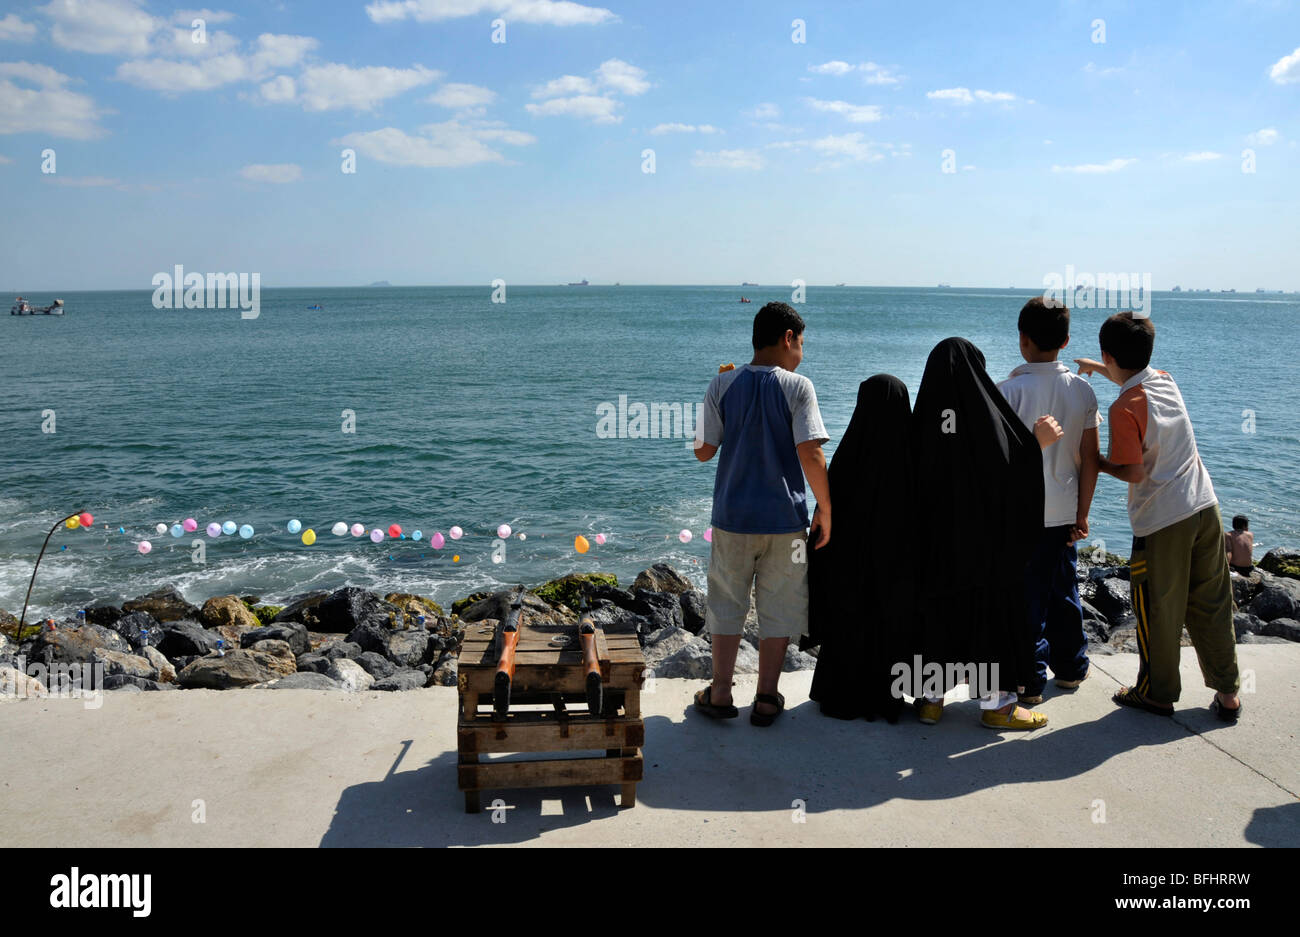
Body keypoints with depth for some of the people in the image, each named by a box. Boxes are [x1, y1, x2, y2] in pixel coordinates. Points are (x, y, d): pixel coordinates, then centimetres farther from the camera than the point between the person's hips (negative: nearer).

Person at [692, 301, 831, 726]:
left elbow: (703, 450, 1)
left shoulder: (723, 385, -1)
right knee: (777, 609, 10)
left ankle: (720, 694, 19)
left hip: (733, 516, 2)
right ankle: (767, 698, 16)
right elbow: (810, 454, -15)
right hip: (785, 518, -2)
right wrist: (825, 510, -6)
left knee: (727, 603, 14)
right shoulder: (797, 387, -8)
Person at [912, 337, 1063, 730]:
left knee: (938, 609, 13)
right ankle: (996, 702, 16)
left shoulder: (925, 414, -2)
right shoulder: (983, 409, -12)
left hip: (936, 535, 4)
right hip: (985, 534, -4)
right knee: (992, 608, 8)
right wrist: (1037, 441, -3)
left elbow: (917, 471, 3)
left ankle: (930, 698, 20)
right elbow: (1007, 467, -18)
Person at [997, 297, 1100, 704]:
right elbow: (1090, 458, 2)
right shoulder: (1082, 389, 0)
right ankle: (1071, 667, 31)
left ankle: (1031, 681, 9)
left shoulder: (1011, 389, -14)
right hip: (1064, 511, 5)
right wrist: (1082, 514, 10)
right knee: (1063, 588, 18)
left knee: (1026, 596, 3)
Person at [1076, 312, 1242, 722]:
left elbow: (1134, 472, -17)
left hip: (1161, 523, -7)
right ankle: (1227, 693, 23)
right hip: (1205, 508, 7)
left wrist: (1099, 463, -1)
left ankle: (1158, 693, 23)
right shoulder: (1166, 380, 5)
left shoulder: (1125, 408, -18)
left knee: (1159, 611, 9)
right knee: (1211, 605, 15)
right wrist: (1101, 369, 41)